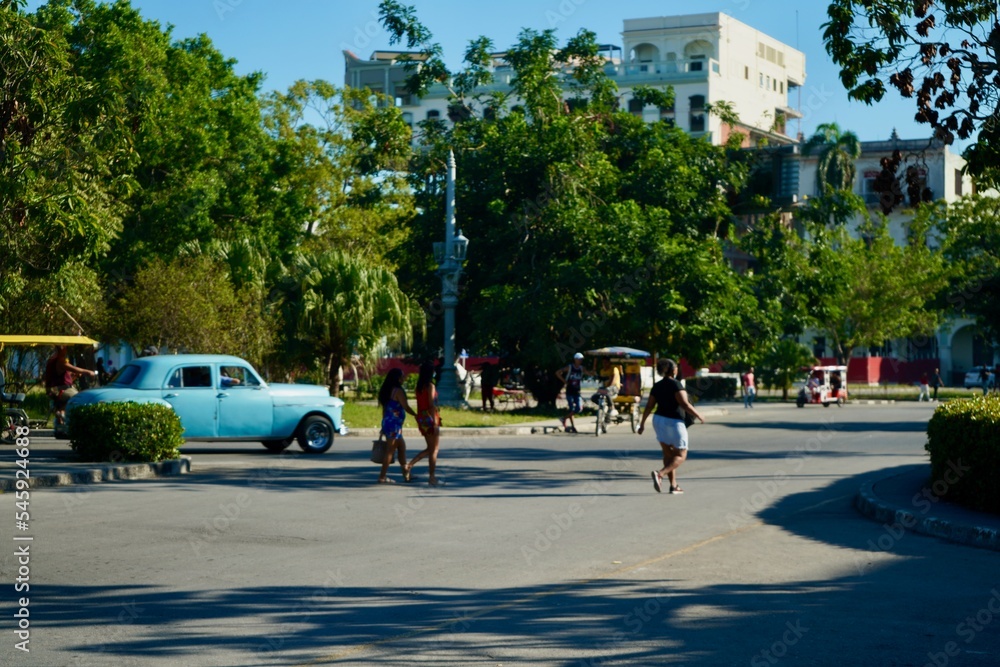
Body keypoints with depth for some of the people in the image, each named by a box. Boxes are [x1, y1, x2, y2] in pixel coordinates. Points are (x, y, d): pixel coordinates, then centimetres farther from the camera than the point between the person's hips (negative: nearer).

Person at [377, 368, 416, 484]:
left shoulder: (387, 391, 12)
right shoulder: (398, 391, -14)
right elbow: (406, 407, -16)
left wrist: (384, 426, 19)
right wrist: (417, 415, -1)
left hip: (387, 422, 9)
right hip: (394, 424, -9)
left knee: (402, 446, 16)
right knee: (390, 450, -3)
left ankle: (406, 474, 21)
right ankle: (382, 477, -1)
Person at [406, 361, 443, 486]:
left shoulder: (419, 386, 9)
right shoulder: (430, 386, -13)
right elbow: (431, 405, -18)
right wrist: (435, 423, -18)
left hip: (421, 418, 8)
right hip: (430, 418, -8)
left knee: (430, 449, 17)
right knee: (434, 449, 1)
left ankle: (410, 465, 5)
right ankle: (432, 477, 3)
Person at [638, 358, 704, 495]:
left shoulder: (657, 386, 6)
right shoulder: (675, 385, -13)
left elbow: (649, 406, 6)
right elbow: (685, 404, -19)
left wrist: (642, 424, 14)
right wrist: (699, 416, -8)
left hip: (659, 420, 7)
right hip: (674, 422, -7)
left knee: (668, 454, 13)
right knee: (681, 455, 2)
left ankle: (673, 485, 11)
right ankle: (659, 474, -19)